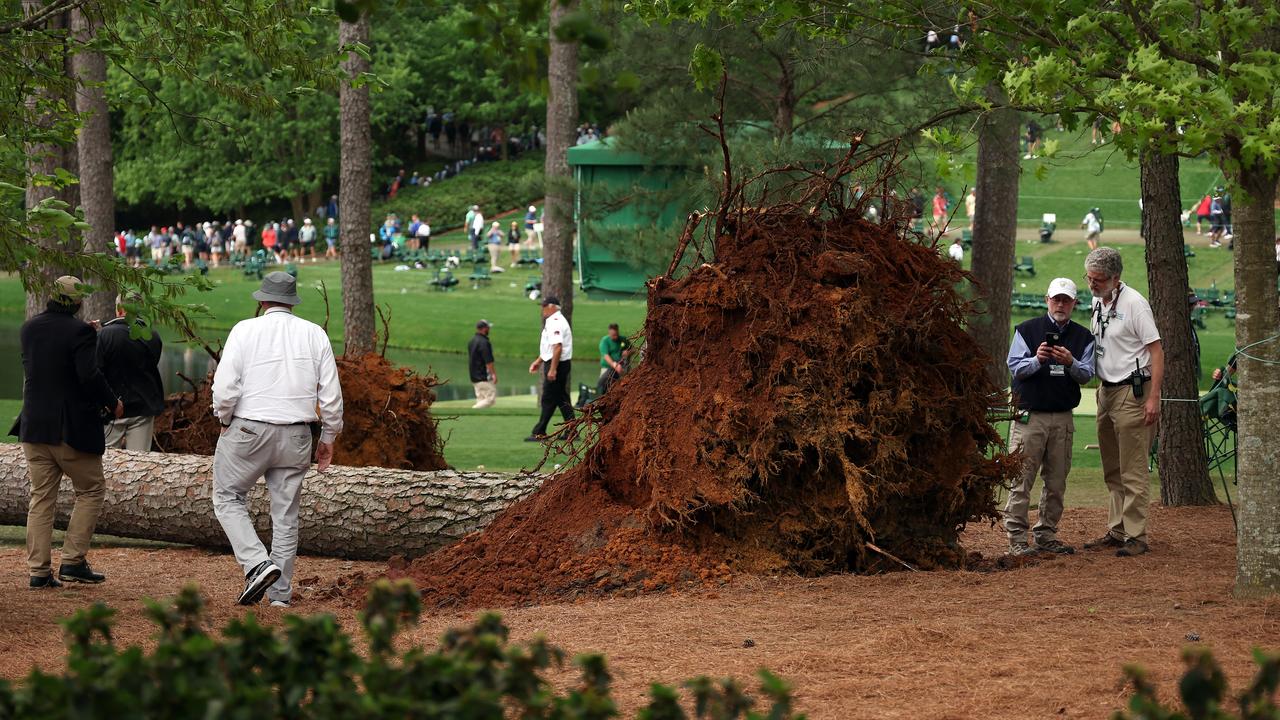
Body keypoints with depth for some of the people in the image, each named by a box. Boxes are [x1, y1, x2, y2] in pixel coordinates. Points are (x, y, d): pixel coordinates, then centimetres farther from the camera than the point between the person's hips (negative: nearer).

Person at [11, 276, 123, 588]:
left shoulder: (28, 329, 6)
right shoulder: (80, 331, -14)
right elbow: (89, 375, -23)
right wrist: (113, 403, -7)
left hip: (34, 426, 6)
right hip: (72, 429, -6)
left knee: (42, 497, 10)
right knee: (91, 490, 9)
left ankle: (39, 570, 5)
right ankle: (73, 561, 0)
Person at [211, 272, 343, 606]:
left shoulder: (245, 330, -4)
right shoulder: (315, 334, 4)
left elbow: (225, 387, -11)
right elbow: (331, 394, 2)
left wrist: (225, 420, 6)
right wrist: (328, 437, 12)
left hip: (247, 430, -3)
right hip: (296, 437, 3)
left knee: (228, 498, 10)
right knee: (286, 512, 11)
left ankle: (258, 564, -10)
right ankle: (280, 593, 11)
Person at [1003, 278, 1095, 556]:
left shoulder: (1083, 337, 12)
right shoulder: (1027, 330, 4)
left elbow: (1087, 375, 4)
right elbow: (1014, 367, -2)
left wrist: (1071, 363, -17)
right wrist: (1037, 360, -21)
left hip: (1063, 418, 4)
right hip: (1029, 415, -3)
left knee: (1056, 481, 6)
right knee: (1022, 479, -7)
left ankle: (1046, 534, 14)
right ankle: (1016, 537, -7)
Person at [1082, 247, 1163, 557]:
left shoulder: (1133, 303, -14)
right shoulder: (1098, 302, 11)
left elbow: (1156, 351, -15)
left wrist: (1153, 398, -20)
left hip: (1132, 392, -9)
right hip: (1107, 391, 9)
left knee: (1133, 471, -7)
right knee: (1112, 471, 14)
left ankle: (1136, 536, -5)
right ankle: (1116, 532, 21)